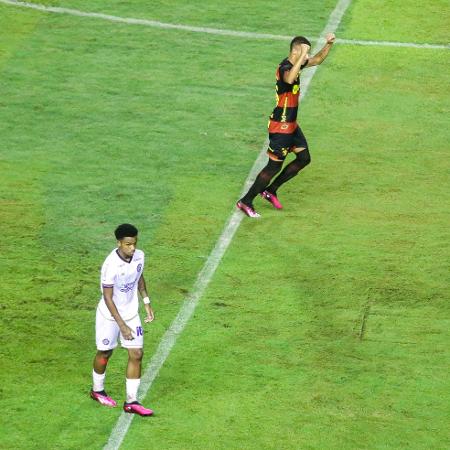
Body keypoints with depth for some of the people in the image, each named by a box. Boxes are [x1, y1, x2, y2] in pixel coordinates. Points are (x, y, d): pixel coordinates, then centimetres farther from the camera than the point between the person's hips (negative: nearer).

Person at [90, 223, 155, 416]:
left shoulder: (139, 256, -10)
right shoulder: (111, 265, -30)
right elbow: (108, 298, -24)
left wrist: (146, 302, 10)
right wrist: (122, 325, -25)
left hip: (131, 313, 5)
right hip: (109, 315, -5)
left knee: (136, 354, 1)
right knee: (105, 353, 14)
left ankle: (131, 402, 8)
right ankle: (97, 390, 39)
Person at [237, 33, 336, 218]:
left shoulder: (296, 64, 5)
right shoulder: (285, 68, -24)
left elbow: (317, 60, 22)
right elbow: (289, 79, -49)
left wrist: (328, 44, 6)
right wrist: (302, 57, -47)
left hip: (291, 125, 10)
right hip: (281, 127, -10)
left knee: (304, 158, 13)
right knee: (274, 166, -4)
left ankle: (270, 190, 22)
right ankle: (246, 201, 7)